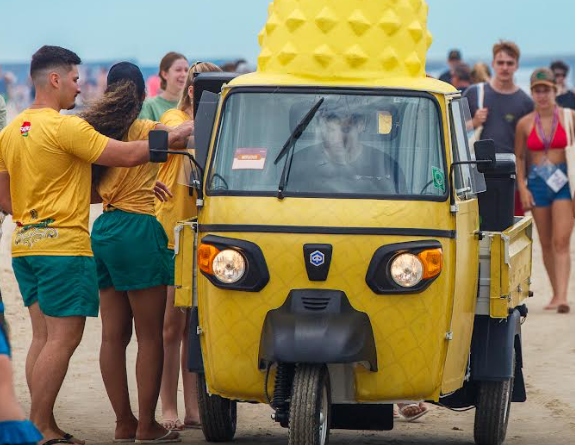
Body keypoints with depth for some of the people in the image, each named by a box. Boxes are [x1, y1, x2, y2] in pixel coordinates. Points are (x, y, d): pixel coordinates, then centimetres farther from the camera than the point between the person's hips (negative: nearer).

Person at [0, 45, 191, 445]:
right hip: (64, 246, -9)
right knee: (64, 338, -6)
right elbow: (128, 155, -14)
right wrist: (174, 138, -4)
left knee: (43, 336, 11)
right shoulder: (66, 127, -15)